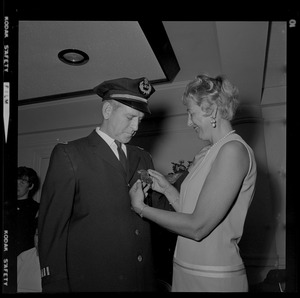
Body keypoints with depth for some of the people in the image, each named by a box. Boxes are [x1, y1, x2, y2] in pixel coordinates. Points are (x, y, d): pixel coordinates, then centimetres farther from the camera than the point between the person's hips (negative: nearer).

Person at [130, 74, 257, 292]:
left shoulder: (234, 149, -19)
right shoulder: (214, 153, 7)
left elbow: (198, 226, -23)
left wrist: (140, 207, -14)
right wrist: (167, 189, 2)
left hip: (214, 279, -7)